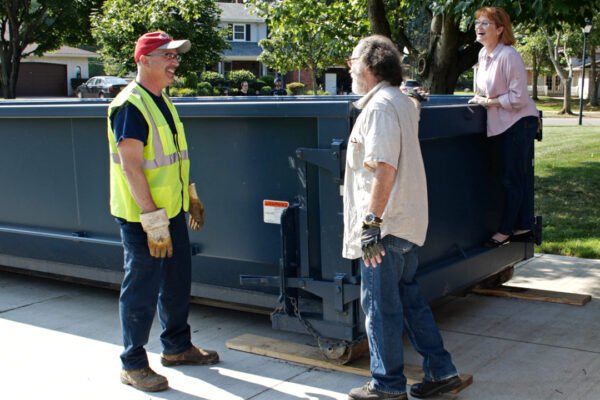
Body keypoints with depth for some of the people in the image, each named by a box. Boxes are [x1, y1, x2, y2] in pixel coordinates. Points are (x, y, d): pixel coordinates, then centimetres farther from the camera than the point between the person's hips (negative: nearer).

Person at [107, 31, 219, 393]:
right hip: (142, 216, -9)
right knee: (142, 290, 0)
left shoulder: (162, 101, 12)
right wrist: (153, 220, -25)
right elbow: (131, 166, -23)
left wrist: (191, 195, 21)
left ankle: (177, 346, 34)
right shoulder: (130, 105, -18)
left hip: (172, 210, 9)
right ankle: (133, 365, 14)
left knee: (178, 282, 18)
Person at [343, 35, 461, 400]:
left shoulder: (379, 106, -15)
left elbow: (385, 168, -23)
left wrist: (372, 221, -24)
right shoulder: (403, 103, 15)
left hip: (385, 224, -9)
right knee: (409, 297, 17)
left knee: (380, 305, 2)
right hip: (409, 220, 9)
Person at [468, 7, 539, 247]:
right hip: (503, 124, 8)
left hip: (519, 122, -8)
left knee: (512, 178, -2)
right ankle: (524, 226, 22)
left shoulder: (509, 56, -19)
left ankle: (506, 230, 8)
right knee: (520, 177, 14)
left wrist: (489, 102, -14)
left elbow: (518, 98, -20)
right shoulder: (483, 54, 6)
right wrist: (481, 99, 5)